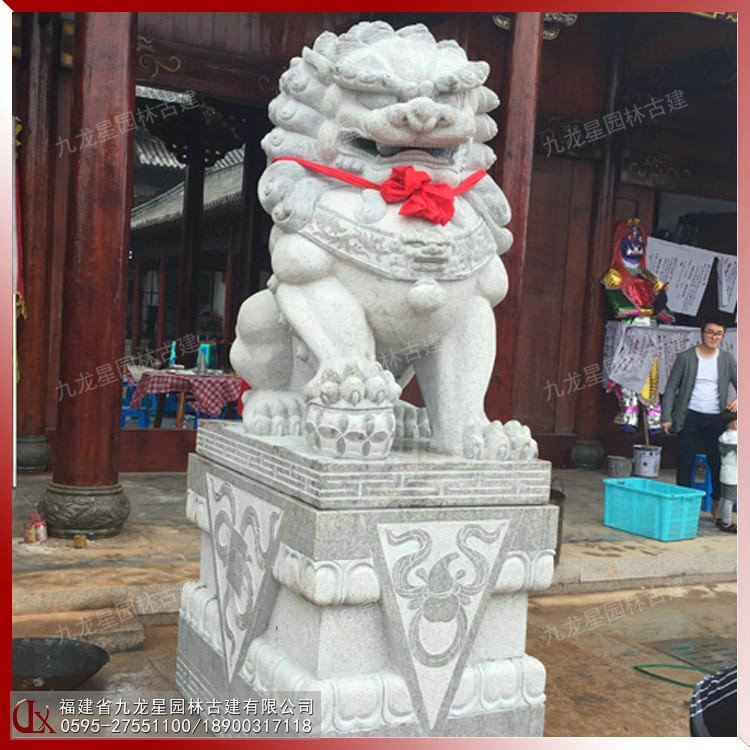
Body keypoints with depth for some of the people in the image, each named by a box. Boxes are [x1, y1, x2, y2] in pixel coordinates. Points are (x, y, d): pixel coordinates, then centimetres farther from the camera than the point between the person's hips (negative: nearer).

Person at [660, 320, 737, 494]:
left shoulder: (728, 360, 6)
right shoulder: (685, 357, -1)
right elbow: (671, 388, 0)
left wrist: (739, 399, -15)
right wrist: (666, 417, -6)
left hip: (715, 419, 2)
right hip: (690, 416, -2)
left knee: (717, 462, 3)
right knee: (686, 462, 2)